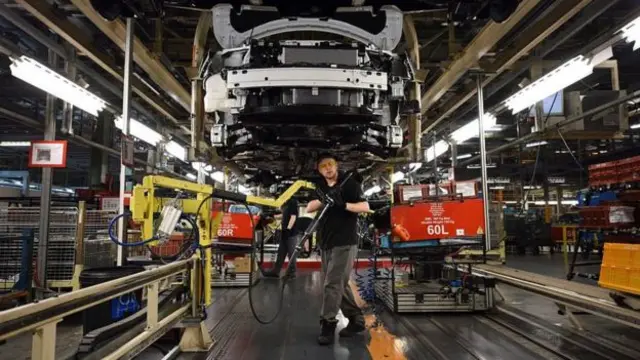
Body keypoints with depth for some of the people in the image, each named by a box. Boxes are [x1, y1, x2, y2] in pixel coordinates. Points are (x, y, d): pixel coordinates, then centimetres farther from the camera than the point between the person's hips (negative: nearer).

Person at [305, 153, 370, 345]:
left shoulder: (350, 184, -3)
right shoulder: (319, 187, 14)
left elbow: (365, 207, -9)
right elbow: (308, 208, 2)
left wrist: (344, 205, -24)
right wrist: (323, 200, -16)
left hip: (345, 242, -7)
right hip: (326, 242, 7)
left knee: (333, 284, -12)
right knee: (340, 284, 12)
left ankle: (327, 325, -6)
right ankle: (356, 319, 23)